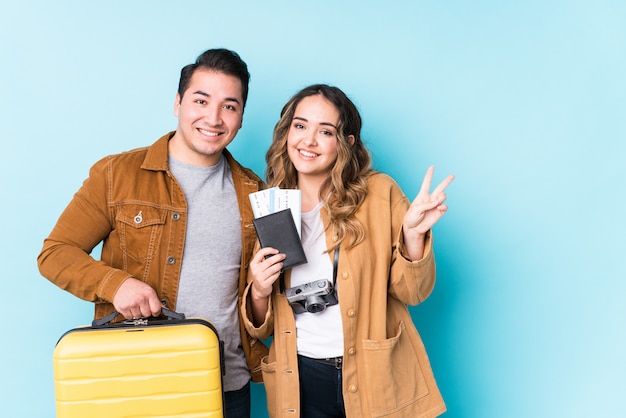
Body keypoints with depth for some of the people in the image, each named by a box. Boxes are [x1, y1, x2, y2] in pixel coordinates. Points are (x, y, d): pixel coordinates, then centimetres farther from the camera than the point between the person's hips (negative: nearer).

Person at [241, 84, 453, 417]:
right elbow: (261, 328, 7)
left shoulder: (379, 194, -6)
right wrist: (258, 292, -14)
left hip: (377, 378, -1)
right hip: (301, 380, 2)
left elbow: (411, 293, -5)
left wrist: (413, 234, -21)